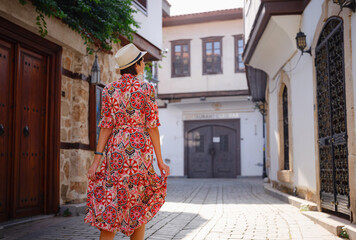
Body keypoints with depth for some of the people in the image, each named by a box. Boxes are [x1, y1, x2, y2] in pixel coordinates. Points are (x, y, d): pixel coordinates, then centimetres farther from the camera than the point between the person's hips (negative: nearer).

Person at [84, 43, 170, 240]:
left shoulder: (109, 90, 4)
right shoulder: (147, 88, -3)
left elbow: (106, 125, -2)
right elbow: (152, 126, -7)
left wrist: (97, 159, -1)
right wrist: (160, 161, -4)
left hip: (116, 150, 2)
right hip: (140, 150, -2)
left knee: (110, 205, 5)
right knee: (139, 207, 10)